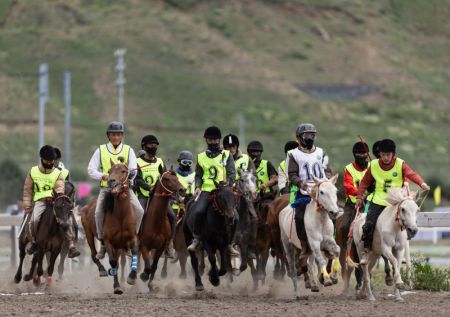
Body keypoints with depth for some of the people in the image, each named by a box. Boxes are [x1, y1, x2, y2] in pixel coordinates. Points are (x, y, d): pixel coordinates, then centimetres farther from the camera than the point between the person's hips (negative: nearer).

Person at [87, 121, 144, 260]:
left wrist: (128, 178, -23)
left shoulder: (128, 150, 8)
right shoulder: (101, 150, 7)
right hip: (106, 188, 0)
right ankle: (103, 242, -9)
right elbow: (91, 170, 3)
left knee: (139, 211, -20)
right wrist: (104, 176, -15)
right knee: (99, 212, -23)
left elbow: (133, 169, -1)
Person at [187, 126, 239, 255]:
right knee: (198, 211, -26)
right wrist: (198, 187, -3)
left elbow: (231, 173, 3)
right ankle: (196, 239, -11)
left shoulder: (226, 155, 11)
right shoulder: (201, 157, 17)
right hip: (206, 190, 0)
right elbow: (198, 175, 16)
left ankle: (229, 244, -1)